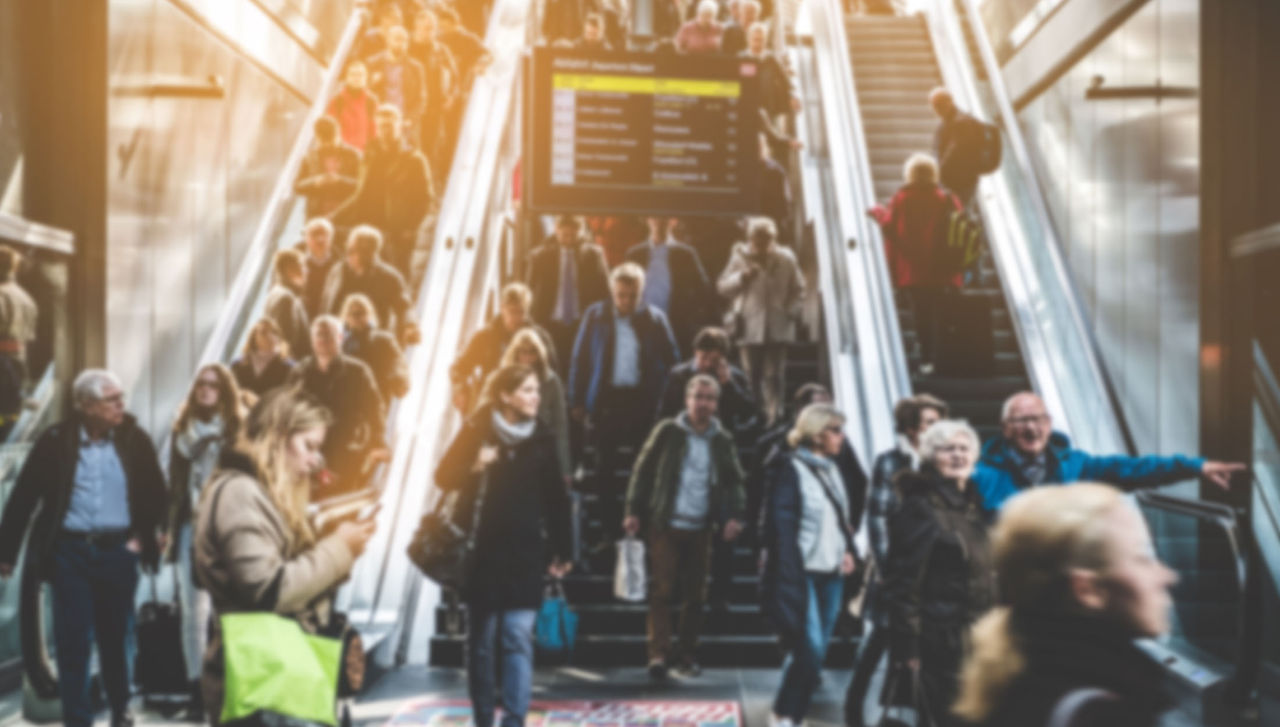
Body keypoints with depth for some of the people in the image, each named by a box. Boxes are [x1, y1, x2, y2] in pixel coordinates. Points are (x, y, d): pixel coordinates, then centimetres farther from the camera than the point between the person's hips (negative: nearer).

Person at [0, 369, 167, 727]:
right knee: (72, 640, -1)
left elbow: (157, 494, 7)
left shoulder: (135, 439, -2)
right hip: (70, 551, -1)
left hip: (118, 551, 1)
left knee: (116, 637, 13)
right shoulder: (56, 440, -5)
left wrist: (144, 536, -3)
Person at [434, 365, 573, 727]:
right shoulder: (476, 431, -3)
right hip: (482, 551, -1)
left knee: (518, 639, -6)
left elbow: (556, 498, 7)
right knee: (481, 640, 8)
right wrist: (474, 468, -21)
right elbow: (445, 476, -1)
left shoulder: (542, 437, 2)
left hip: (524, 552, 1)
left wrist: (561, 550, 7)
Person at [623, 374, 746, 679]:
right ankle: (659, 653, -3)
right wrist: (634, 511, -4)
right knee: (661, 590, -6)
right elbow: (643, 470, 2)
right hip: (665, 525, -3)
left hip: (701, 528, 3)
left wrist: (734, 516, -3)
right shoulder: (667, 432, -1)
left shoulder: (722, 440, 6)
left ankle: (687, 654, 16)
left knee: (695, 594, 7)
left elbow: (734, 481, 12)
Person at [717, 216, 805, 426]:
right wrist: (742, 277, -13)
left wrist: (791, 312, -4)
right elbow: (724, 287, 4)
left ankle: (774, 420, -1)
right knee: (752, 376, 1)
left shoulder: (786, 259, 1)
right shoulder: (740, 257, 4)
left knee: (773, 376, -4)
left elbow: (798, 290, 9)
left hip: (777, 328, -1)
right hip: (750, 327, 1)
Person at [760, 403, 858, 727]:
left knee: (817, 651, 9)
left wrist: (849, 550, 6)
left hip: (831, 574, 7)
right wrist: (789, 576, -18)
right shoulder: (789, 469, -8)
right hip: (801, 574, -7)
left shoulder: (833, 469, 15)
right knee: (810, 648, -13)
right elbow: (780, 525, -12)